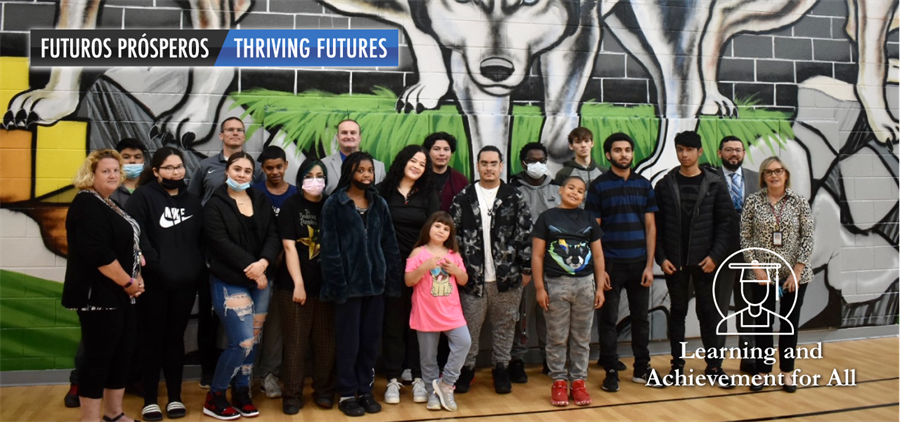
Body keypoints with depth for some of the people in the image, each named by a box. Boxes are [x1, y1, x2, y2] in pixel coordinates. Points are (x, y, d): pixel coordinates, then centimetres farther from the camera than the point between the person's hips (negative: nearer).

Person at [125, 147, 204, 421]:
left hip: (185, 282, 4)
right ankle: (150, 400, 15)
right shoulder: (143, 196, -2)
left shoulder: (192, 201, 15)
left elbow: (201, 239, 14)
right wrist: (152, 262, -21)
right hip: (153, 283, -4)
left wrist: (198, 268, 2)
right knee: (151, 339, 5)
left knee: (175, 339, 12)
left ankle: (175, 397, 21)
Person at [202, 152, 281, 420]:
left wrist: (263, 263, -17)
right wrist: (251, 267, -17)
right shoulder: (215, 204, -4)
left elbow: (274, 236, 1)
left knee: (253, 341, 10)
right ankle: (214, 397, 10)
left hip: (260, 281, 5)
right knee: (243, 343, -9)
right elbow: (221, 243, -14)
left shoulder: (261, 201, 9)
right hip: (230, 283, -5)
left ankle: (241, 392, 27)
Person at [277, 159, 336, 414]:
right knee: (295, 340, 2)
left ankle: (324, 390, 20)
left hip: (326, 284, 3)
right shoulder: (291, 205, -1)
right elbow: (289, 247, -7)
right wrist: (298, 283, -14)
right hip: (294, 285, -2)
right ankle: (292, 395, 12)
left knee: (325, 340, 6)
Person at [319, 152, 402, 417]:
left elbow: (390, 245, 9)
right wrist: (338, 284, -15)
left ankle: (365, 390, 23)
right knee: (349, 342, 4)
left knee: (371, 340, 10)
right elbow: (330, 248, -9)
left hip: (375, 282, 4)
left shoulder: (379, 204, 9)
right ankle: (347, 394, 17)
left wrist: (392, 281, 3)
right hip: (349, 283, -4)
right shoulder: (334, 204, -4)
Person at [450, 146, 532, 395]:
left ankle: (501, 368, 25)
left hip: (507, 276, 0)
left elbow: (525, 234, 1)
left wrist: (526, 268, -2)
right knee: (469, 325, 7)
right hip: (472, 276, 0)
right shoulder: (463, 198, 3)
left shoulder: (514, 197, 2)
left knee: (504, 325, 10)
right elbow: (453, 233, 3)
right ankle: (466, 368, 22)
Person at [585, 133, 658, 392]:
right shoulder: (599, 186, -1)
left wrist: (649, 265, 0)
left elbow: (650, 226, 7)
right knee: (608, 319, 3)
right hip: (610, 263, -3)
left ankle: (642, 368, 24)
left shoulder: (644, 185, 8)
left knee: (641, 317, 11)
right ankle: (611, 371, 14)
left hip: (639, 263, 3)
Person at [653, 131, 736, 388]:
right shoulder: (665, 185, 2)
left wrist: (715, 255, -10)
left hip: (705, 260, 0)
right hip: (674, 261, 1)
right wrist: (661, 257, -7)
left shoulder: (715, 185, 1)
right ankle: (677, 366, 18)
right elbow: (657, 224, 1)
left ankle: (714, 367, 17)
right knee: (677, 312, 9)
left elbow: (725, 222, -1)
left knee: (708, 313, 6)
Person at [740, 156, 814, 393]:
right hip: (762, 275, 0)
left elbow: (808, 238, -3)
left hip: (795, 274, 1)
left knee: (790, 322, 9)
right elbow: (745, 238, -2)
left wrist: (797, 271, -9)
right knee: (763, 323, 6)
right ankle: (762, 371, 17)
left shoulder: (799, 202, -1)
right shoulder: (753, 201, -2)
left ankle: (787, 372, 22)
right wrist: (756, 268, -9)